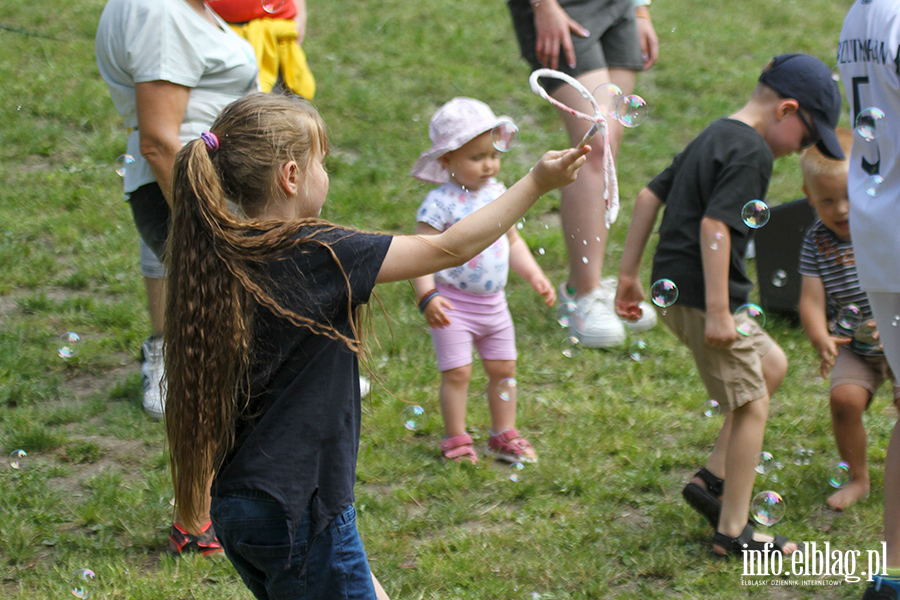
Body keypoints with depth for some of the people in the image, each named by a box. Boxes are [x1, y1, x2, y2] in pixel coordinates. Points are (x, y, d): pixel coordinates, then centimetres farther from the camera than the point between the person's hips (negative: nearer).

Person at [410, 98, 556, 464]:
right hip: (454, 303, -6)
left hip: (493, 302, 6)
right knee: (457, 372, -4)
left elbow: (513, 242, 18)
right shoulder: (440, 203, -16)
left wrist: (535, 276, 10)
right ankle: (456, 441, 10)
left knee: (503, 369, 12)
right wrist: (427, 296, -29)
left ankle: (503, 436, 26)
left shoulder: (498, 194, 5)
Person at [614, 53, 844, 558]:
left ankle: (713, 479, 21)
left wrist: (629, 273, 19)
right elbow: (714, 224, -24)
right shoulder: (752, 152, -14)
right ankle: (733, 531, 9)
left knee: (772, 364, 22)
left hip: (675, 289, 10)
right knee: (751, 406, 2)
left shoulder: (714, 138, 16)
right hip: (700, 296, -10)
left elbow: (650, 195, 18)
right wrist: (717, 310, -23)